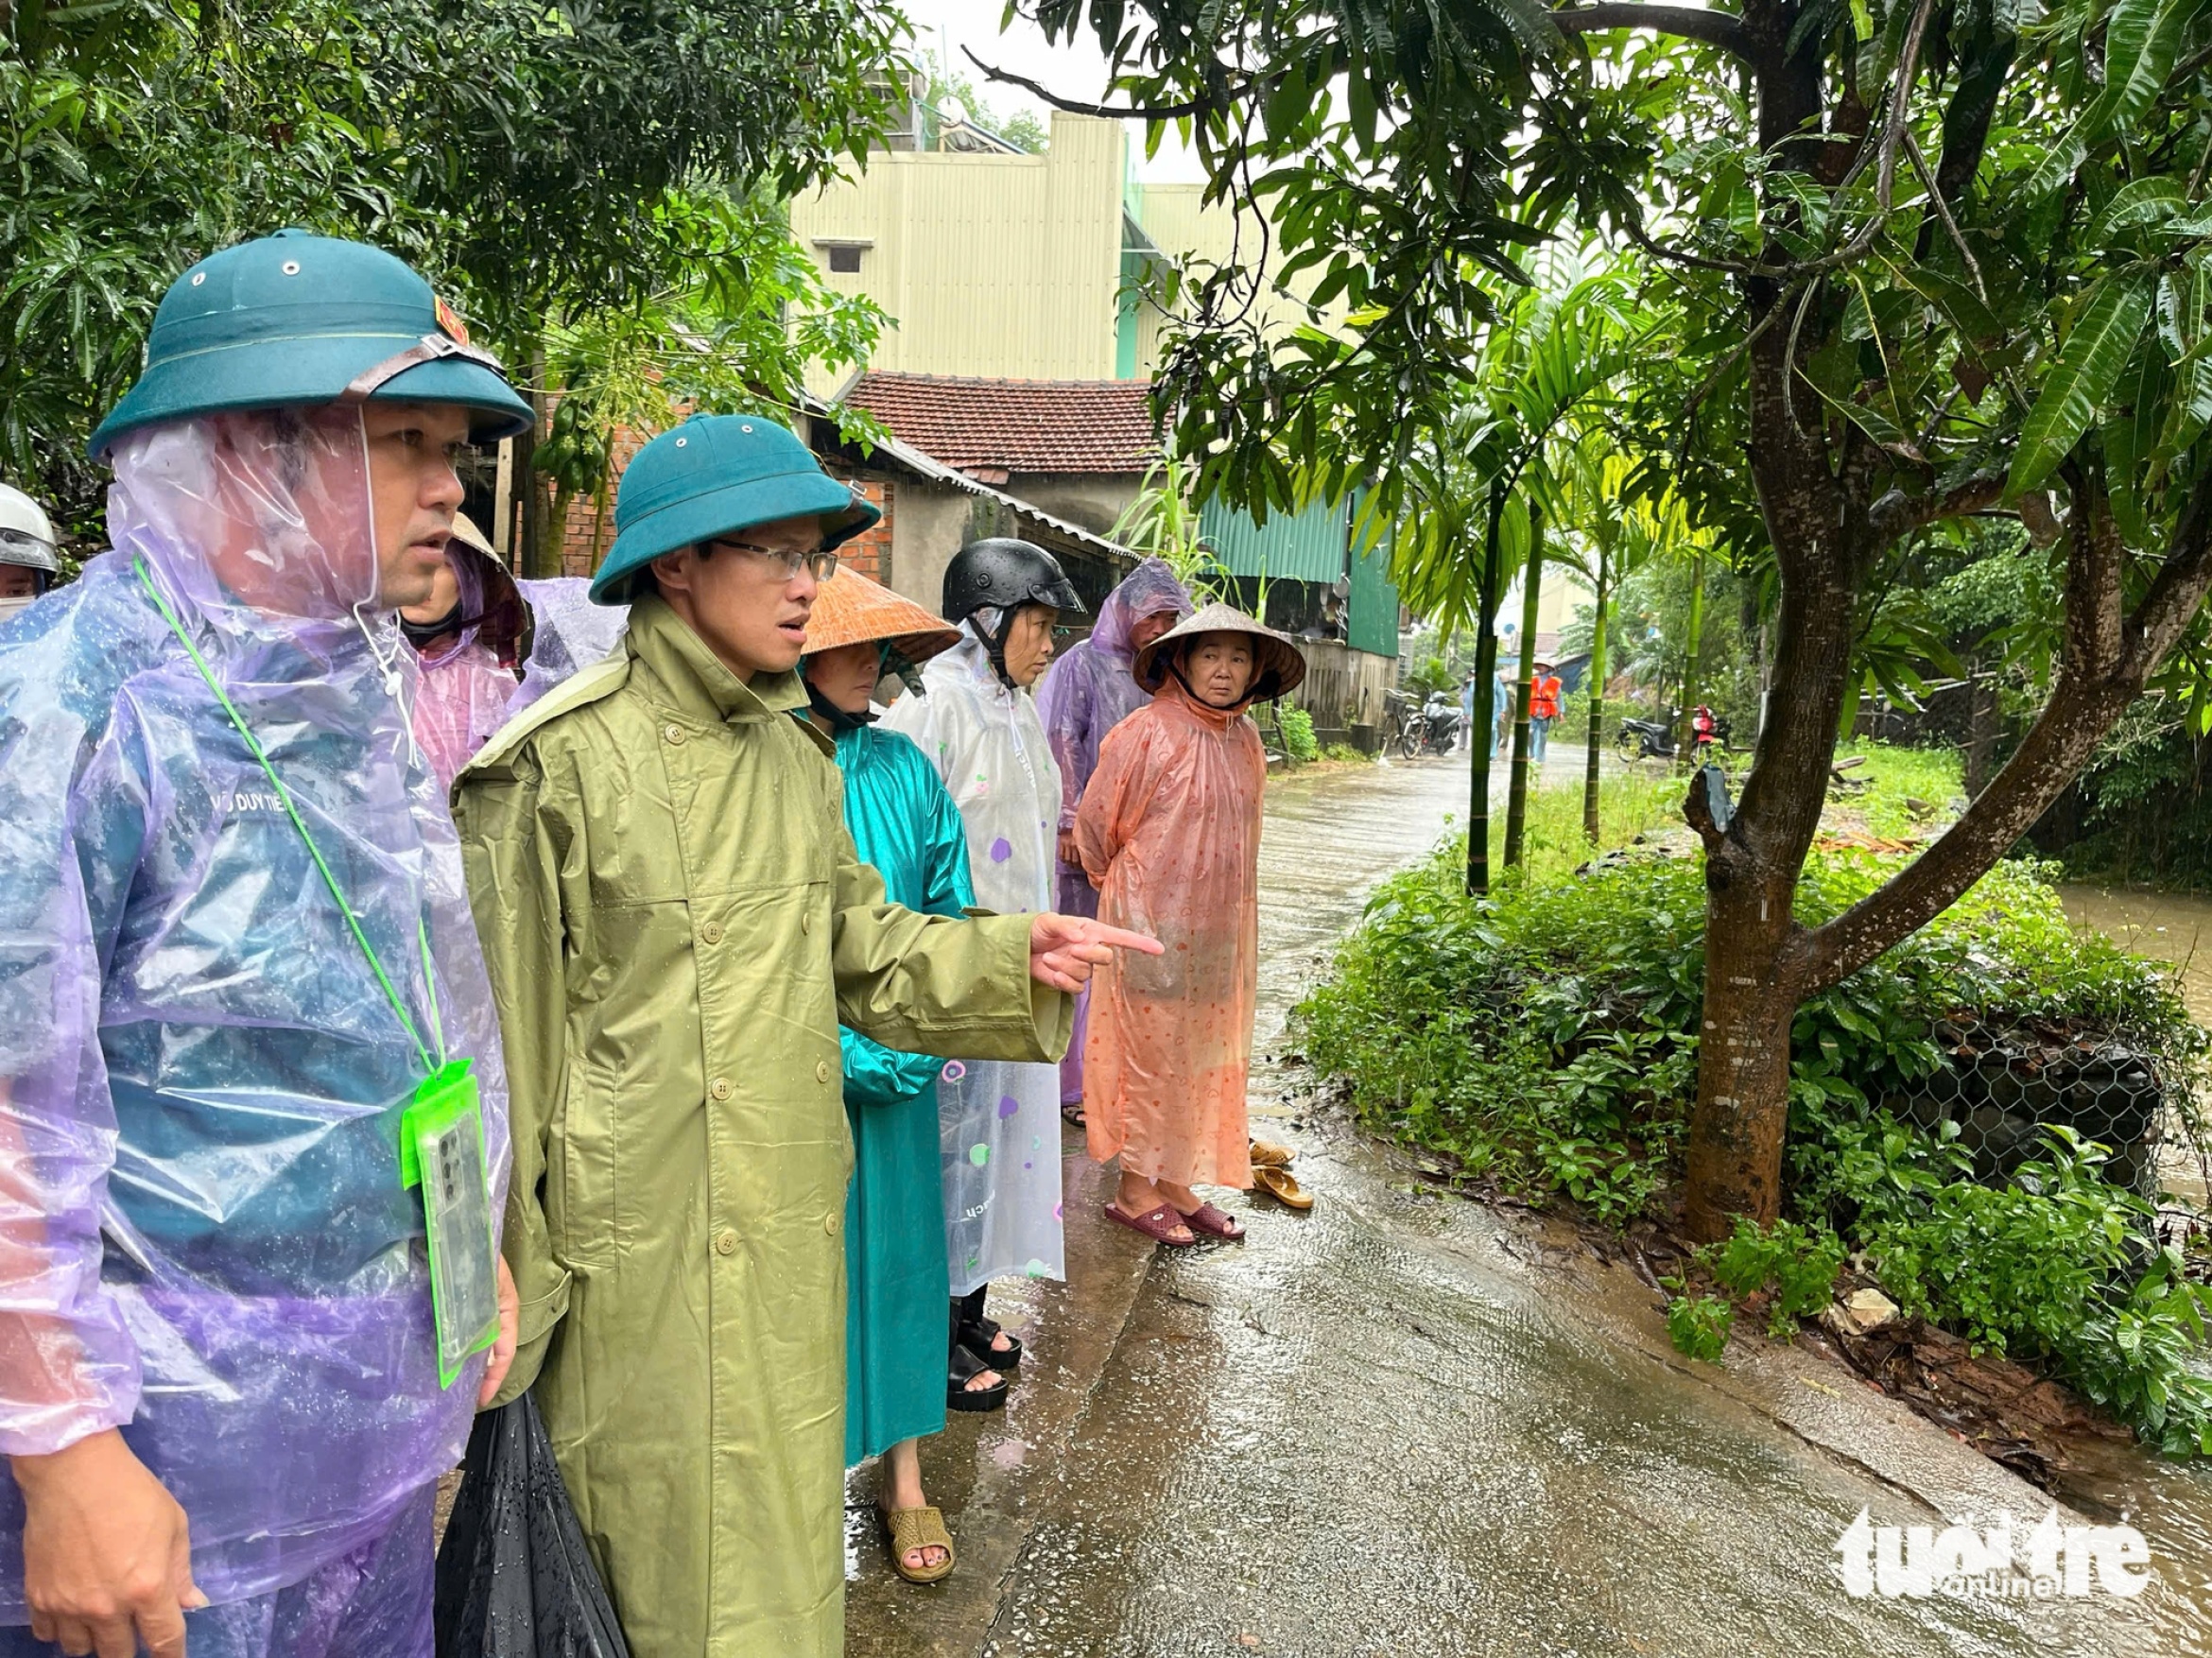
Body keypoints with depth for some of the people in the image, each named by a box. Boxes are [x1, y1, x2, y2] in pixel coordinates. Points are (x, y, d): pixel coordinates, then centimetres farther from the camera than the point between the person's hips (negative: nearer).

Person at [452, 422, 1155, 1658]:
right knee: (655, 1545, 12)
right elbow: (507, 1033, -10)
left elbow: (862, 949, 10)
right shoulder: (562, 762, -13)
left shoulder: (797, 757, 6)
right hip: (636, 1242, -5)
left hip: (787, 1234, 6)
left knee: (781, 1543, 19)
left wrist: (1014, 961, -6)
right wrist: (509, 1276, -6)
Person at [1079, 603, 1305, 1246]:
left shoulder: (1246, 740, 5)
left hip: (1219, 926, 7)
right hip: (1152, 921, -6)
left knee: (1204, 1053, 13)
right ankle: (1135, 1191, 17)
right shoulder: (1148, 732, -14)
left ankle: (1176, 1181, 27)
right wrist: (1120, 885, 8)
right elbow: (1095, 822, -6)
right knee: (1150, 1049, 2)